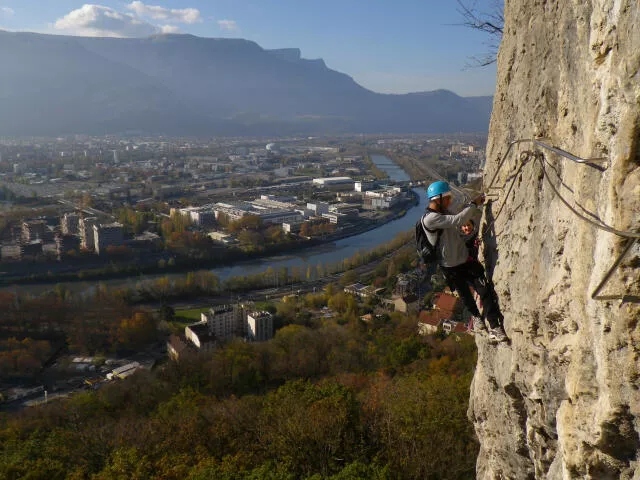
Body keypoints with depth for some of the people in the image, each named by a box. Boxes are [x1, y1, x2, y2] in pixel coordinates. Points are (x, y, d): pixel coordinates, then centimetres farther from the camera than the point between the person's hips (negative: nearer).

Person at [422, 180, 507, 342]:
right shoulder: (430, 218, -25)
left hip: (466, 260, 6)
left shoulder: (444, 212, 2)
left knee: (485, 291, -4)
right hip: (450, 267, -6)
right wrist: (474, 203, -21)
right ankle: (476, 316, 46)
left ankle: (495, 328, 1)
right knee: (465, 294, 17)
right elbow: (458, 220, -30)